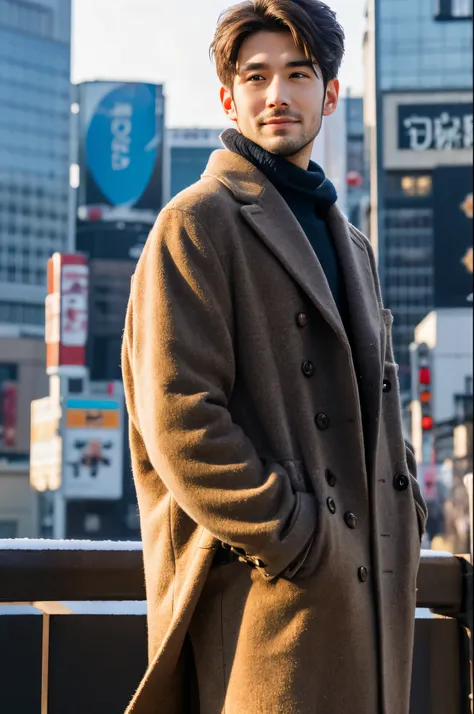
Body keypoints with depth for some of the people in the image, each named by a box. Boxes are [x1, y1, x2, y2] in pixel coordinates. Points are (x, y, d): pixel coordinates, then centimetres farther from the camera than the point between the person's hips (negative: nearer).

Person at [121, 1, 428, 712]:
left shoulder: (352, 245, 23)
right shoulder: (196, 223, -3)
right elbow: (178, 420, -13)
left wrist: (405, 520, 8)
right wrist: (293, 538, -16)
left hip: (370, 585, 8)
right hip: (268, 593, -8)